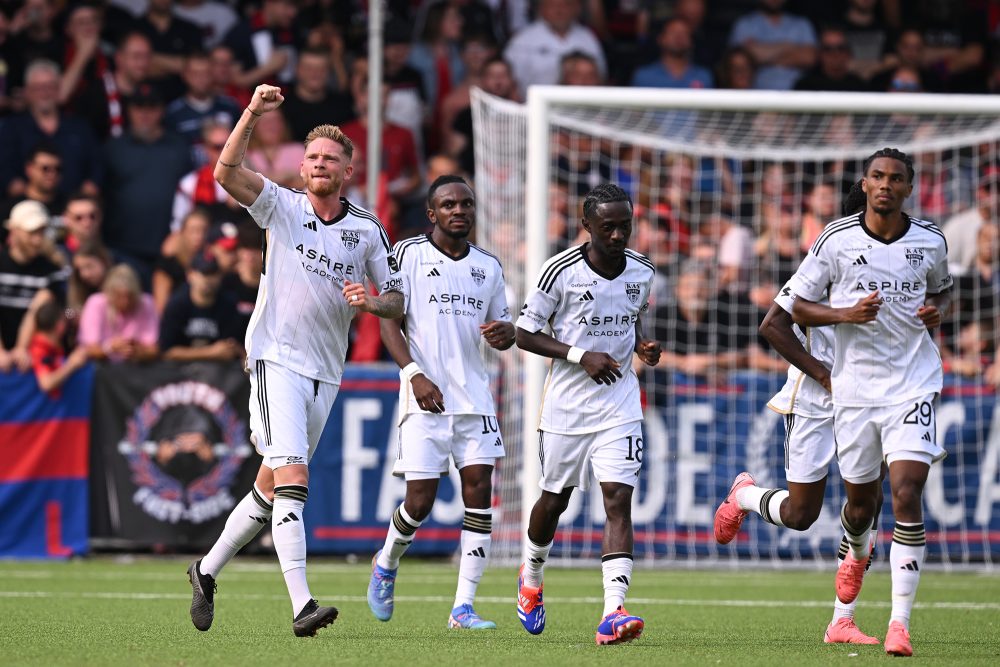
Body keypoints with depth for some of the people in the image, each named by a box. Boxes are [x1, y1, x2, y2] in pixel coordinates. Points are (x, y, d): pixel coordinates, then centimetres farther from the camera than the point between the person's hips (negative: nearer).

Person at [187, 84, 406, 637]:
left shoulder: (367, 230, 8)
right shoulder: (282, 207, 0)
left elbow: (397, 301, 14)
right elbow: (226, 173, -15)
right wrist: (252, 114, -26)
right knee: (292, 478, -18)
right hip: (276, 359, -5)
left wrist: (369, 302, -8)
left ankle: (207, 570, 32)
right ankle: (302, 606, -26)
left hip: (325, 373, 5)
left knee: (270, 488, 12)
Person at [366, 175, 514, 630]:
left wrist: (504, 333, -3)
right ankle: (386, 565, 25)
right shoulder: (409, 253, 1)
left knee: (479, 491, -7)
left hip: (474, 396, 4)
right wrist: (415, 374, -15)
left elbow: (502, 329, 22)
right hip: (425, 396, -4)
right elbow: (389, 320, -2)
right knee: (420, 501, -7)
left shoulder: (488, 265, 14)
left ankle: (463, 608, -5)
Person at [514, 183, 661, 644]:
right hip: (567, 402, -2)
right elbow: (525, 334, -7)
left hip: (619, 403, 2)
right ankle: (531, 578, 44)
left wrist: (642, 346, -1)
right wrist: (580, 355, -18)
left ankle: (612, 614, -23)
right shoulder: (561, 271, -12)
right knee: (554, 498, 13)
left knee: (619, 498, -14)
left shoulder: (642, 272, 2)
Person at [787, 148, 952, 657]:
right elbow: (799, 307, 2)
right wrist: (845, 314, -16)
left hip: (913, 385, 0)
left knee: (906, 493, -15)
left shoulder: (930, 242, 1)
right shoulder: (837, 240, -4)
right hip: (854, 386, 0)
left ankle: (900, 621, -14)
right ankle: (856, 555, 49)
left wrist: (938, 309, -1)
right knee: (861, 501, 10)